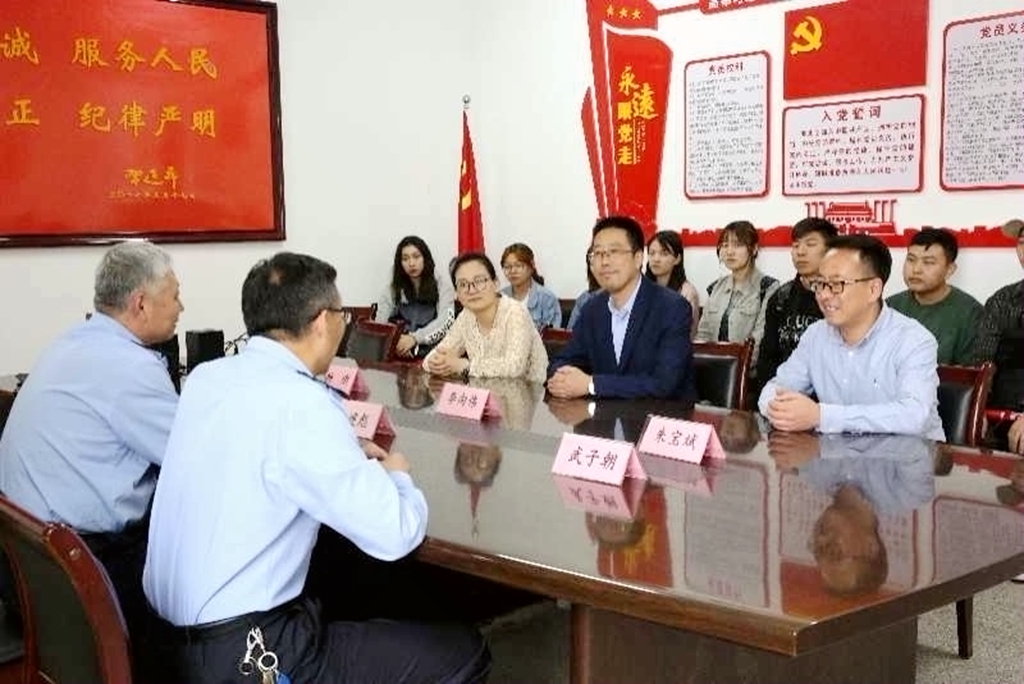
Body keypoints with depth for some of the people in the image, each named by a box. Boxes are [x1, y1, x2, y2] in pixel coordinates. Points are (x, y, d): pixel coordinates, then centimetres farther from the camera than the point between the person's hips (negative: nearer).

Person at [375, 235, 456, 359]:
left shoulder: (441, 285, 10)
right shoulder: (391, 291, 16)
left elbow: (446, 320, -5)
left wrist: (414, 338, -21)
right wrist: (393, 343, -20)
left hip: (432, 349, -1)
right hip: (399, 354, 1)